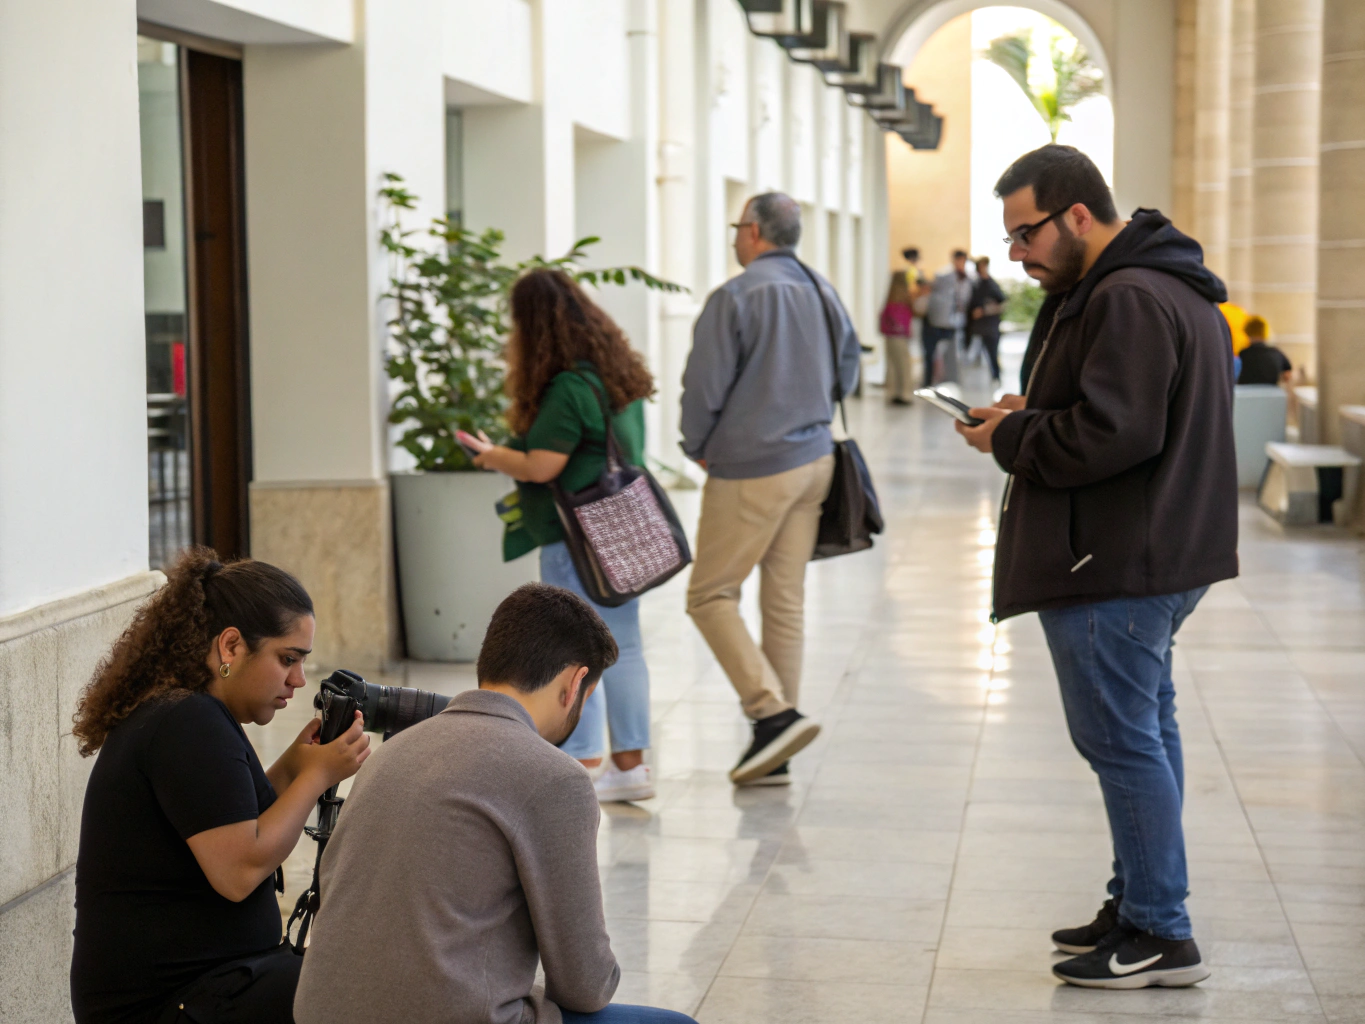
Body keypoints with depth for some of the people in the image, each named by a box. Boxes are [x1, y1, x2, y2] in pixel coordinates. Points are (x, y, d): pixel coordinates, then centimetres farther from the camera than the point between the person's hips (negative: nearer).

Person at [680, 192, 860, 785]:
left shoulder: (735, 297, -15)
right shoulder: (823, 293, 8)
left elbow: (704, 386, -14)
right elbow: (846, 374, 19)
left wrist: (697, 447, 3)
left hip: (751, 470, -7)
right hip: (814, 461, 7)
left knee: (710, 595, 3)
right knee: (786, 601, 10)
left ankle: (775, 713, -11)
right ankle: (773, 754, 13)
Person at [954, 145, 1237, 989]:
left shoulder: (1126, 301, -19)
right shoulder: (1175, 289, 17)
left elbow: (1108, 435, -27)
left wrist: (1011, 438, -12)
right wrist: (1032, 414, 9)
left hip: (1115, 565, -11)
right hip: (1162, 554, 11)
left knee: (1121, 739, -6)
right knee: (1147, 731, 16)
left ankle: (1161, 936, 0)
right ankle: (1142, 904, 27)